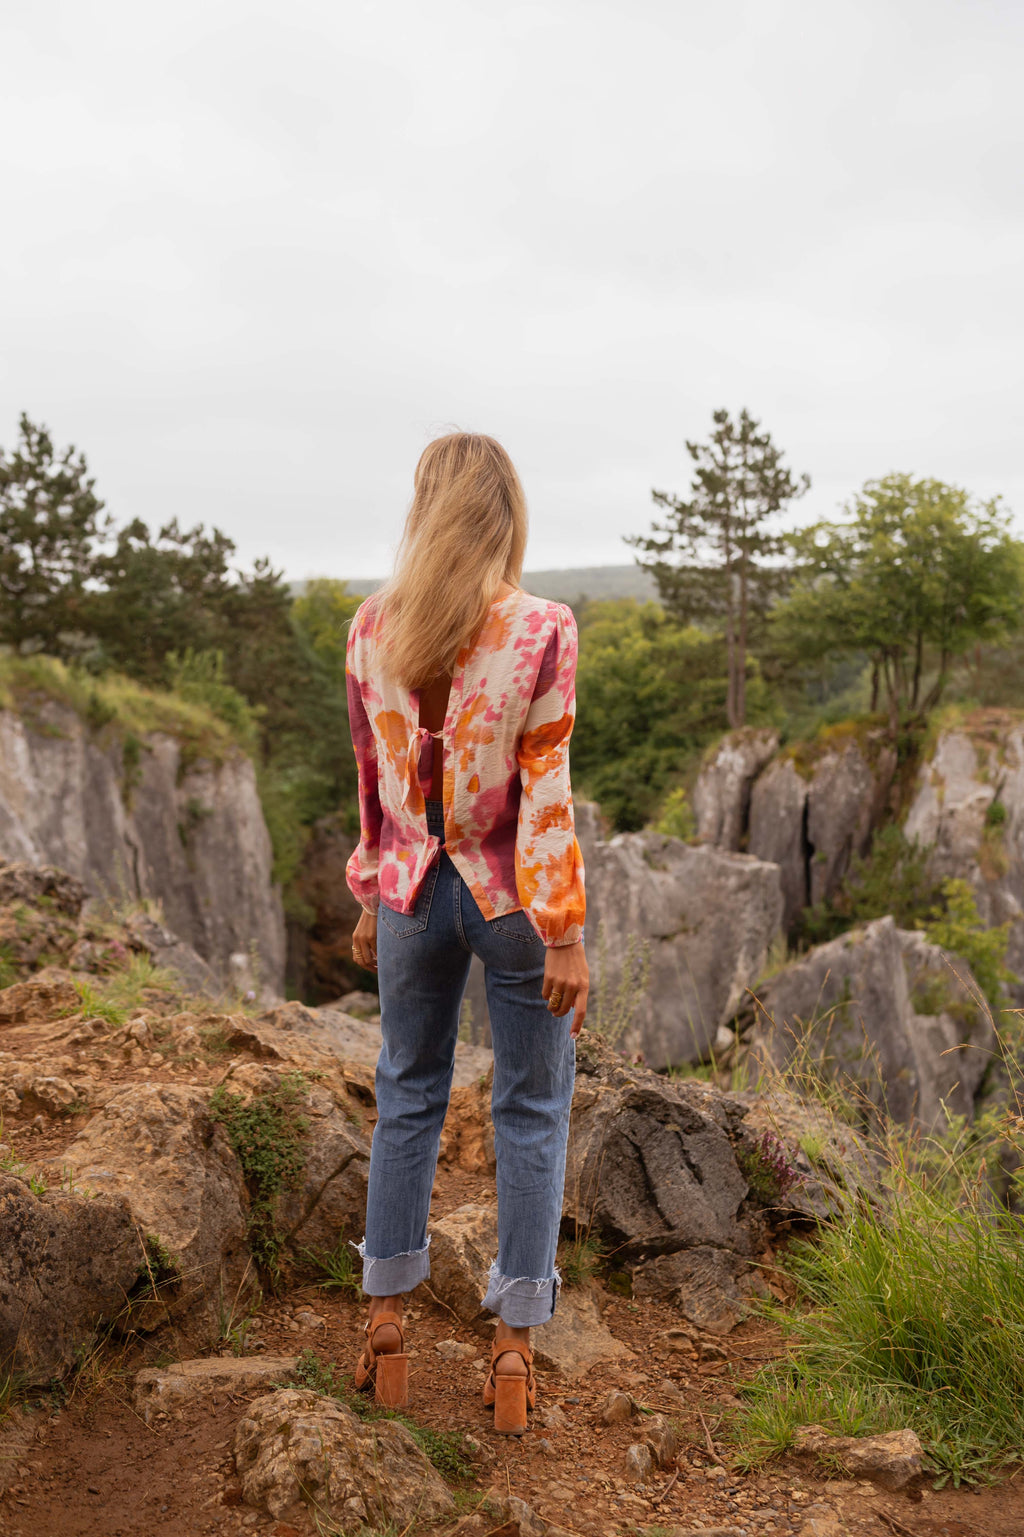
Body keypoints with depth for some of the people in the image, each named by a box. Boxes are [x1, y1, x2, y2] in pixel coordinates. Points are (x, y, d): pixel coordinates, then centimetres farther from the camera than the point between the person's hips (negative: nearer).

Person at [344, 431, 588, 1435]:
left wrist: (371, 901, 14)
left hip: (415, 891, 3)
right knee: (530, 1112, 11)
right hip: (511, 894, -3)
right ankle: (514, 1343, 19)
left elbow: (373, 783, 4)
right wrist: (565, 935, -10)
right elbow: (545, 794, -15)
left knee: (408, 1098, 18)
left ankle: (385, 1322, 28)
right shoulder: (540, 631, -14)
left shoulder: (372, 629, -3)